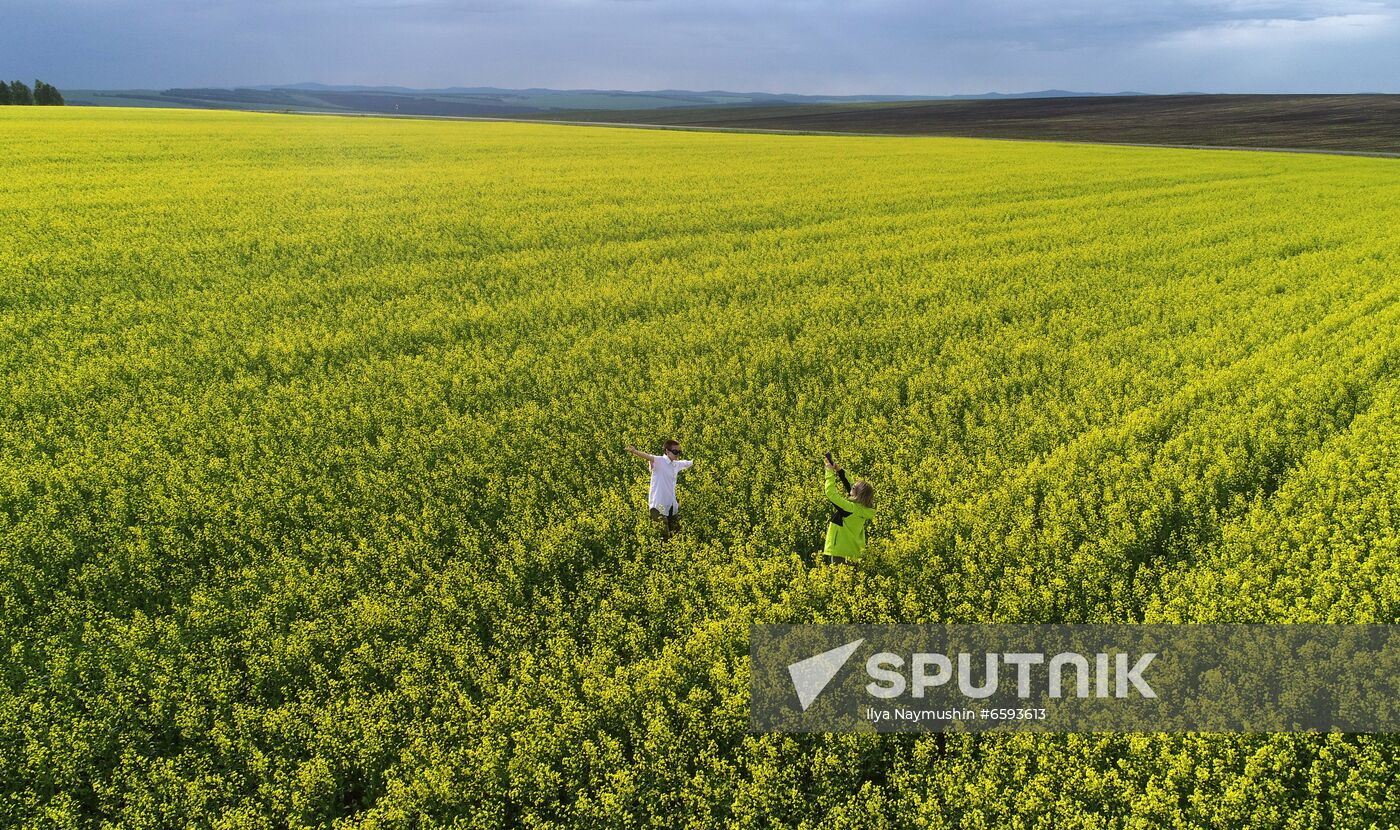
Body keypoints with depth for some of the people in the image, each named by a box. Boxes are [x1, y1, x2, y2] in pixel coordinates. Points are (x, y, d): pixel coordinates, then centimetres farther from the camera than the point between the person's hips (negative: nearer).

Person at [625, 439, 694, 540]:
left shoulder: (677, 464, 10)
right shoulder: (659, 461, -13)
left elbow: (689, 463, 30)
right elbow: (648, 457, -33)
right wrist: (634, 451, -53)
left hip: (672, 506, 8)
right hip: (658, 506, -8)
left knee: (675, 531, 13)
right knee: (663, 535, -9)